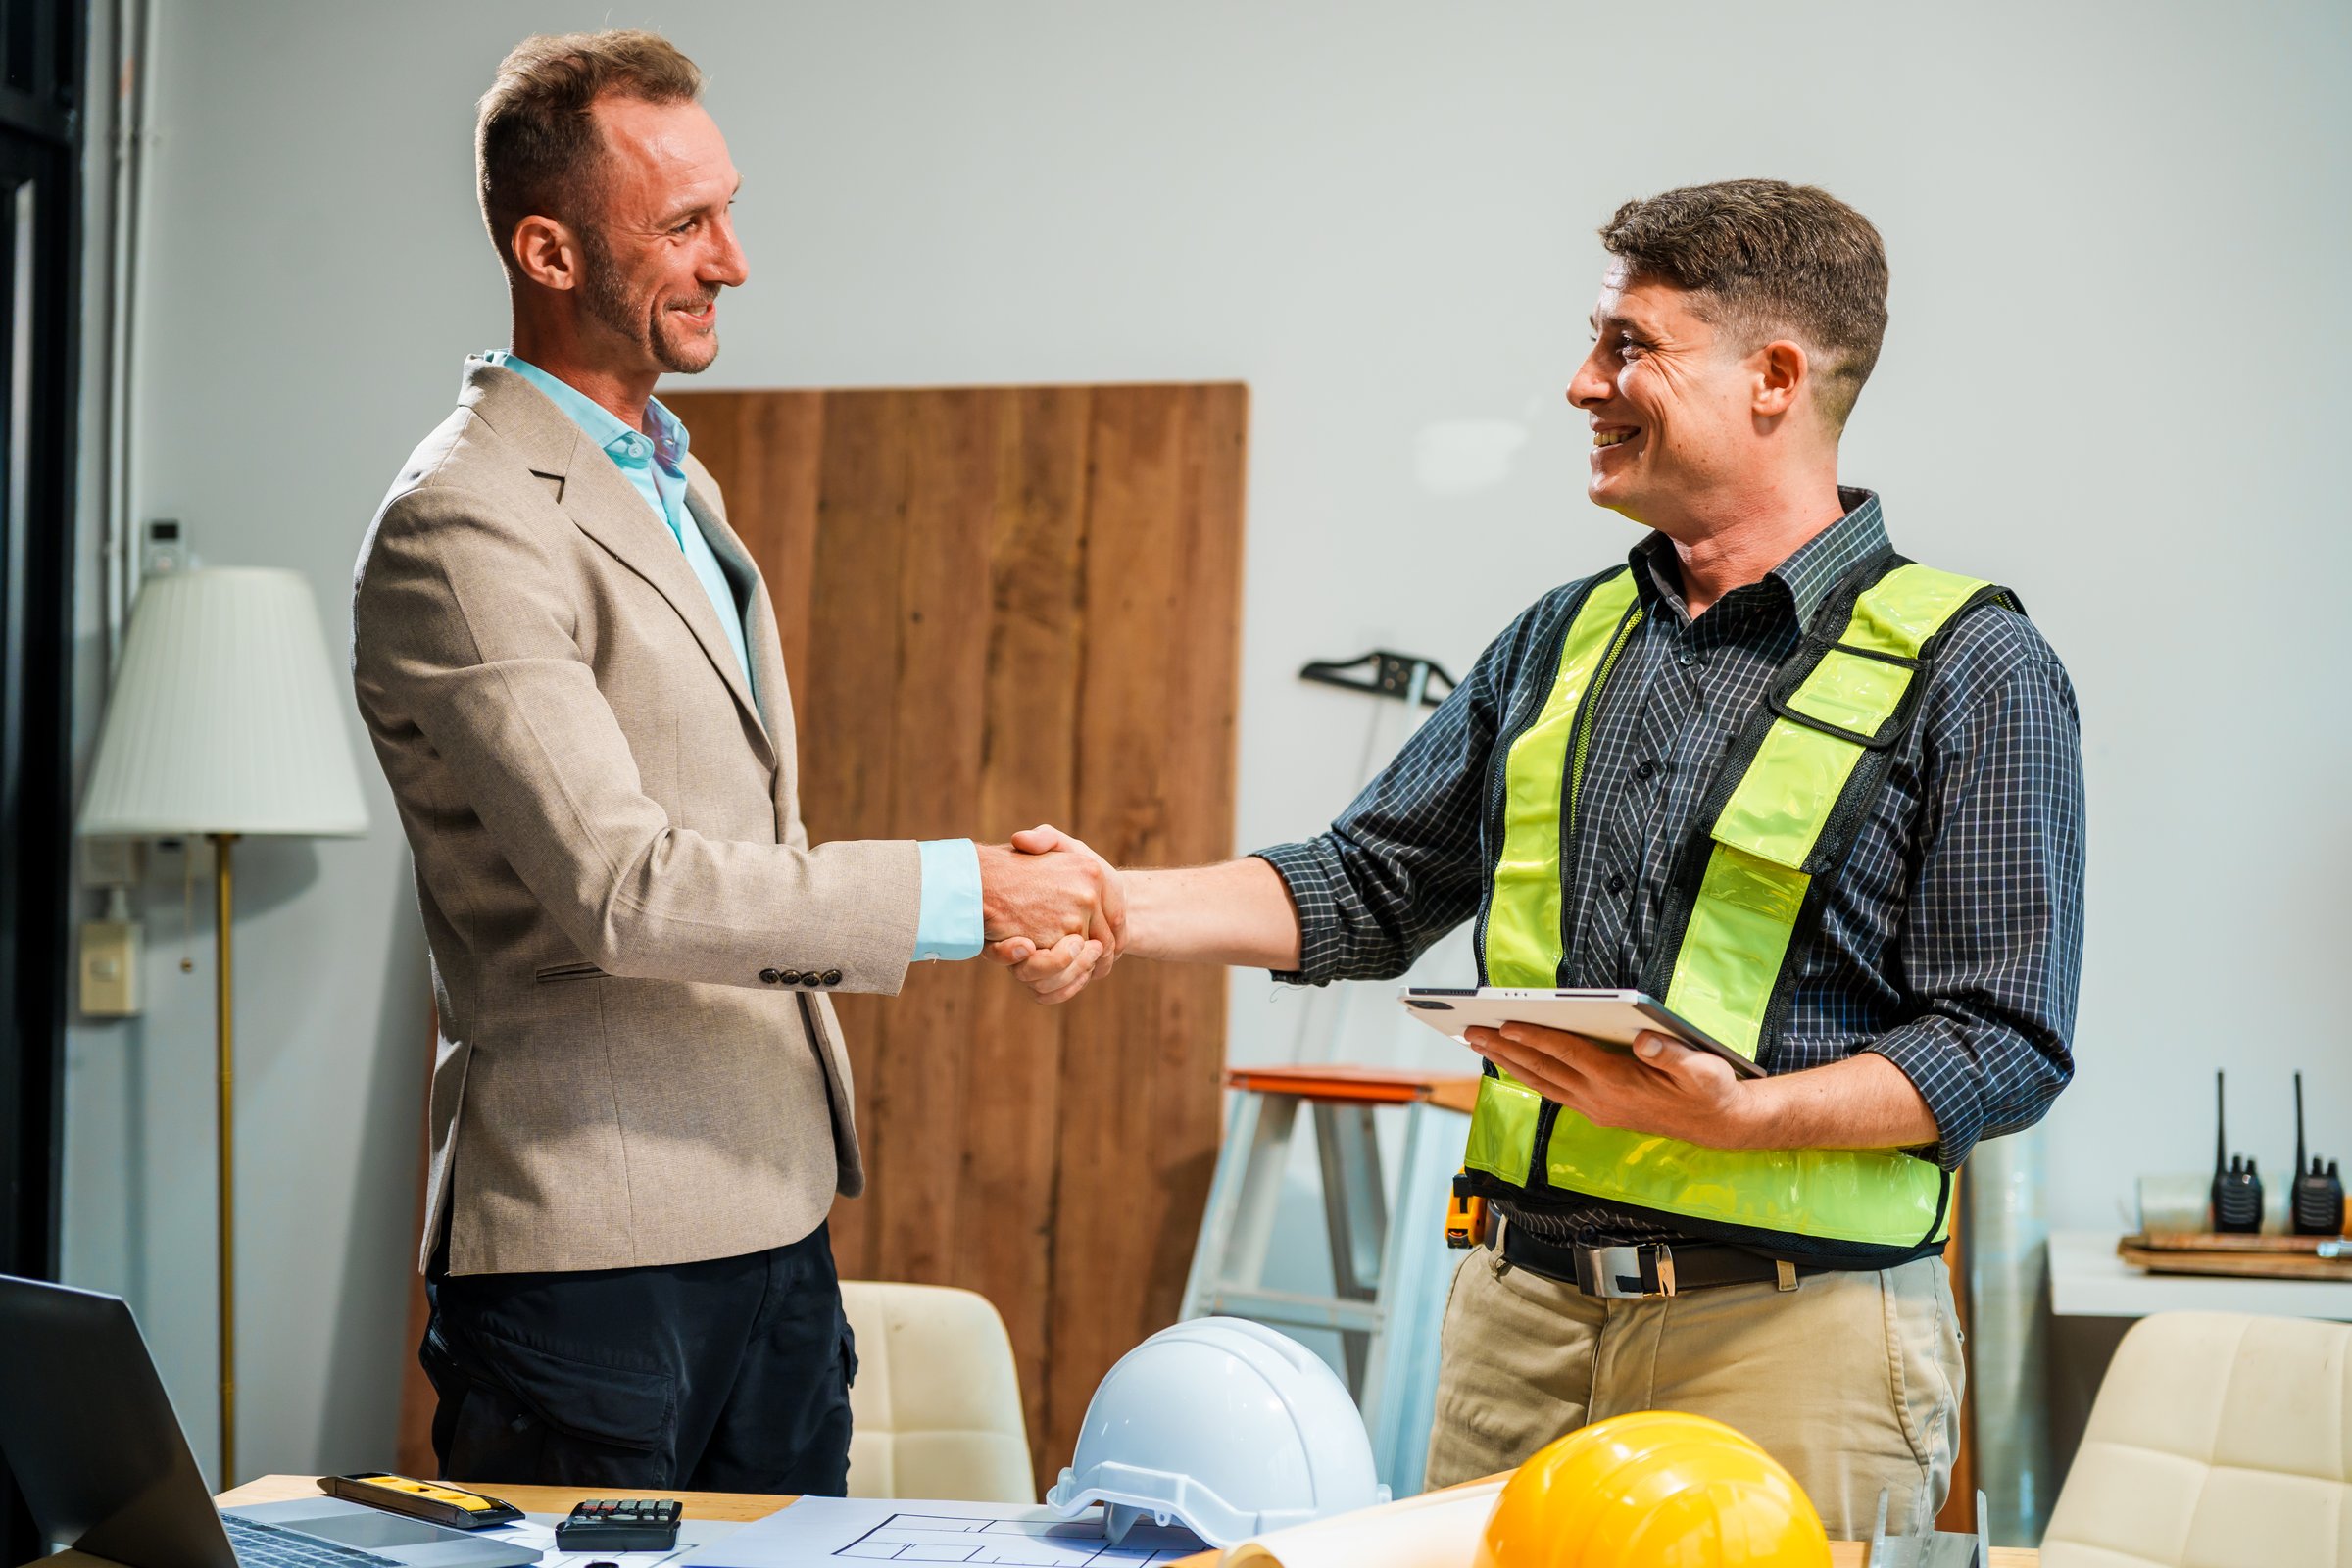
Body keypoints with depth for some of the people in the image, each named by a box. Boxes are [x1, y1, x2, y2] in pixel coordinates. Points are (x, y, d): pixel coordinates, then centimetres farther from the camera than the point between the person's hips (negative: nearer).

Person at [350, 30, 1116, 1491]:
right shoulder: (464, 528, -15)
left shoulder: (678, 485, 17)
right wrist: (965, 890, -22)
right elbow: (618, 888, -23)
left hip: (774, 1209, 9)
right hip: (594, 1245, -9)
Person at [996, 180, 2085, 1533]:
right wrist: (1125, 907, 0)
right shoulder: (1563, 641, 13)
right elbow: (1371, 886, 14)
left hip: (1788, 1326, -5)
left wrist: (1739, 1115, -24)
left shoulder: (1974, 671, -6)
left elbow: (2010, 1041, -10)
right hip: (1523, 1304, 6)